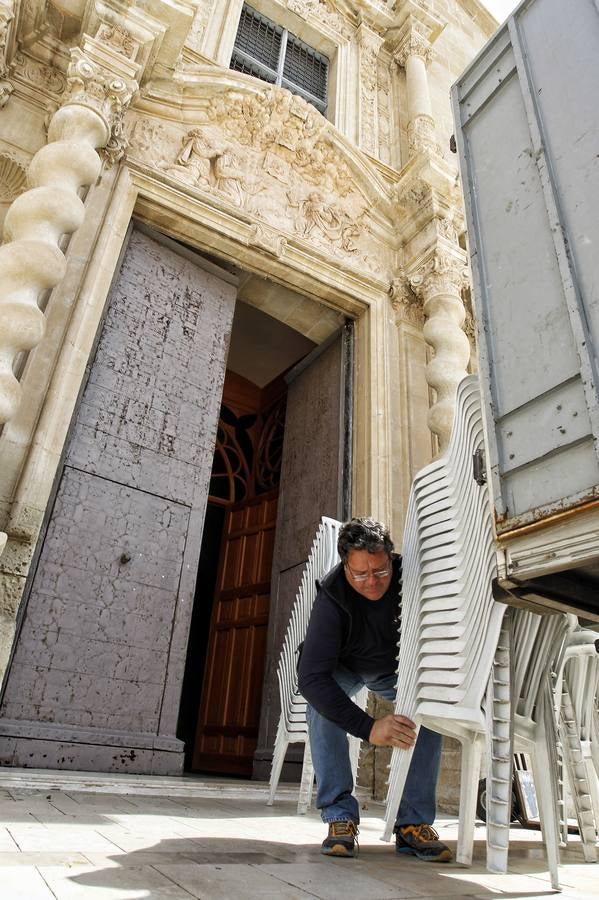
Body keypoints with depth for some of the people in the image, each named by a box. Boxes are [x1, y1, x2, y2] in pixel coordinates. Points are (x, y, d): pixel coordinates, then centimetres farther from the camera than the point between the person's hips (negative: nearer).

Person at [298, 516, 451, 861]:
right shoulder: (333, 597, -38)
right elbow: (311, 677, -44)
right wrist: (368, 727, -53)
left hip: (399, 668, 2)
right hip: (345, 668, -2)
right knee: (322, 706, -29)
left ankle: (413, 822, -10)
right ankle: (340, 815, -15)